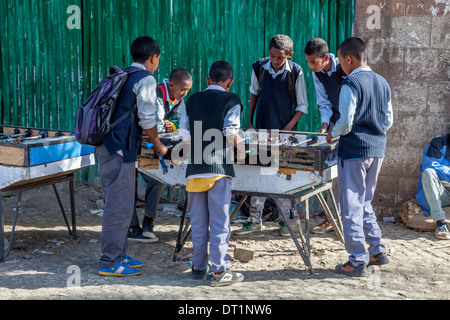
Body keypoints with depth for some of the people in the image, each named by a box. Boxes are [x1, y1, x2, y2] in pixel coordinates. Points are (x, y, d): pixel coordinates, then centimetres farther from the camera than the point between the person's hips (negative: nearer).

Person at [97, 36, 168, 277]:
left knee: (116, 203, 16)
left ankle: (118, 255, 25)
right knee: (120, 205, -4)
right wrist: (158, 145, 1)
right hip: (121, 149, -9)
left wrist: (152, 129, 35)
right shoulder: (146, 79, -8)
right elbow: (146, 119, -13)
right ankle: (110, 262, 1)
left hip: (107, 146, 9)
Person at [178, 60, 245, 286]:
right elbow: (231, 133, -9)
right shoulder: (231, 100, 0)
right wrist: (241, 150, 8)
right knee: (219, 220, -2)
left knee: (198, 221, 12)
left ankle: (199, 266, 20)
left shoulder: (192, 100, 13)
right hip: (219, 167, -5)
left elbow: (184, 135, 9)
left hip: (195, 167, 5)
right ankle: (218, 271, 0)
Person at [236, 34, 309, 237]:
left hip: (285, 131, -2)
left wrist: (287, 129, -12)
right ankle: (255, 220, 11)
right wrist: (250, 122, 10)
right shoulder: (259, 68, -1)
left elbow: (302, 106, -3)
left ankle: (284, 220, 15)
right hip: (261, 129, 2)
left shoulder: (296, 72, -8)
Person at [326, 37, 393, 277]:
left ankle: (358, 262, 3)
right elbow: (388, 120, 13)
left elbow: (346, 122, -16)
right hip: (377, 149, 8)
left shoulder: (351, 84, -13)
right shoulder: (382, 83, 10)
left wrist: (332, 135, 2)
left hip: (354, 150, -8)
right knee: (364, 203, 20)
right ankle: (377, 252, 23)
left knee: (351, 206, 0)